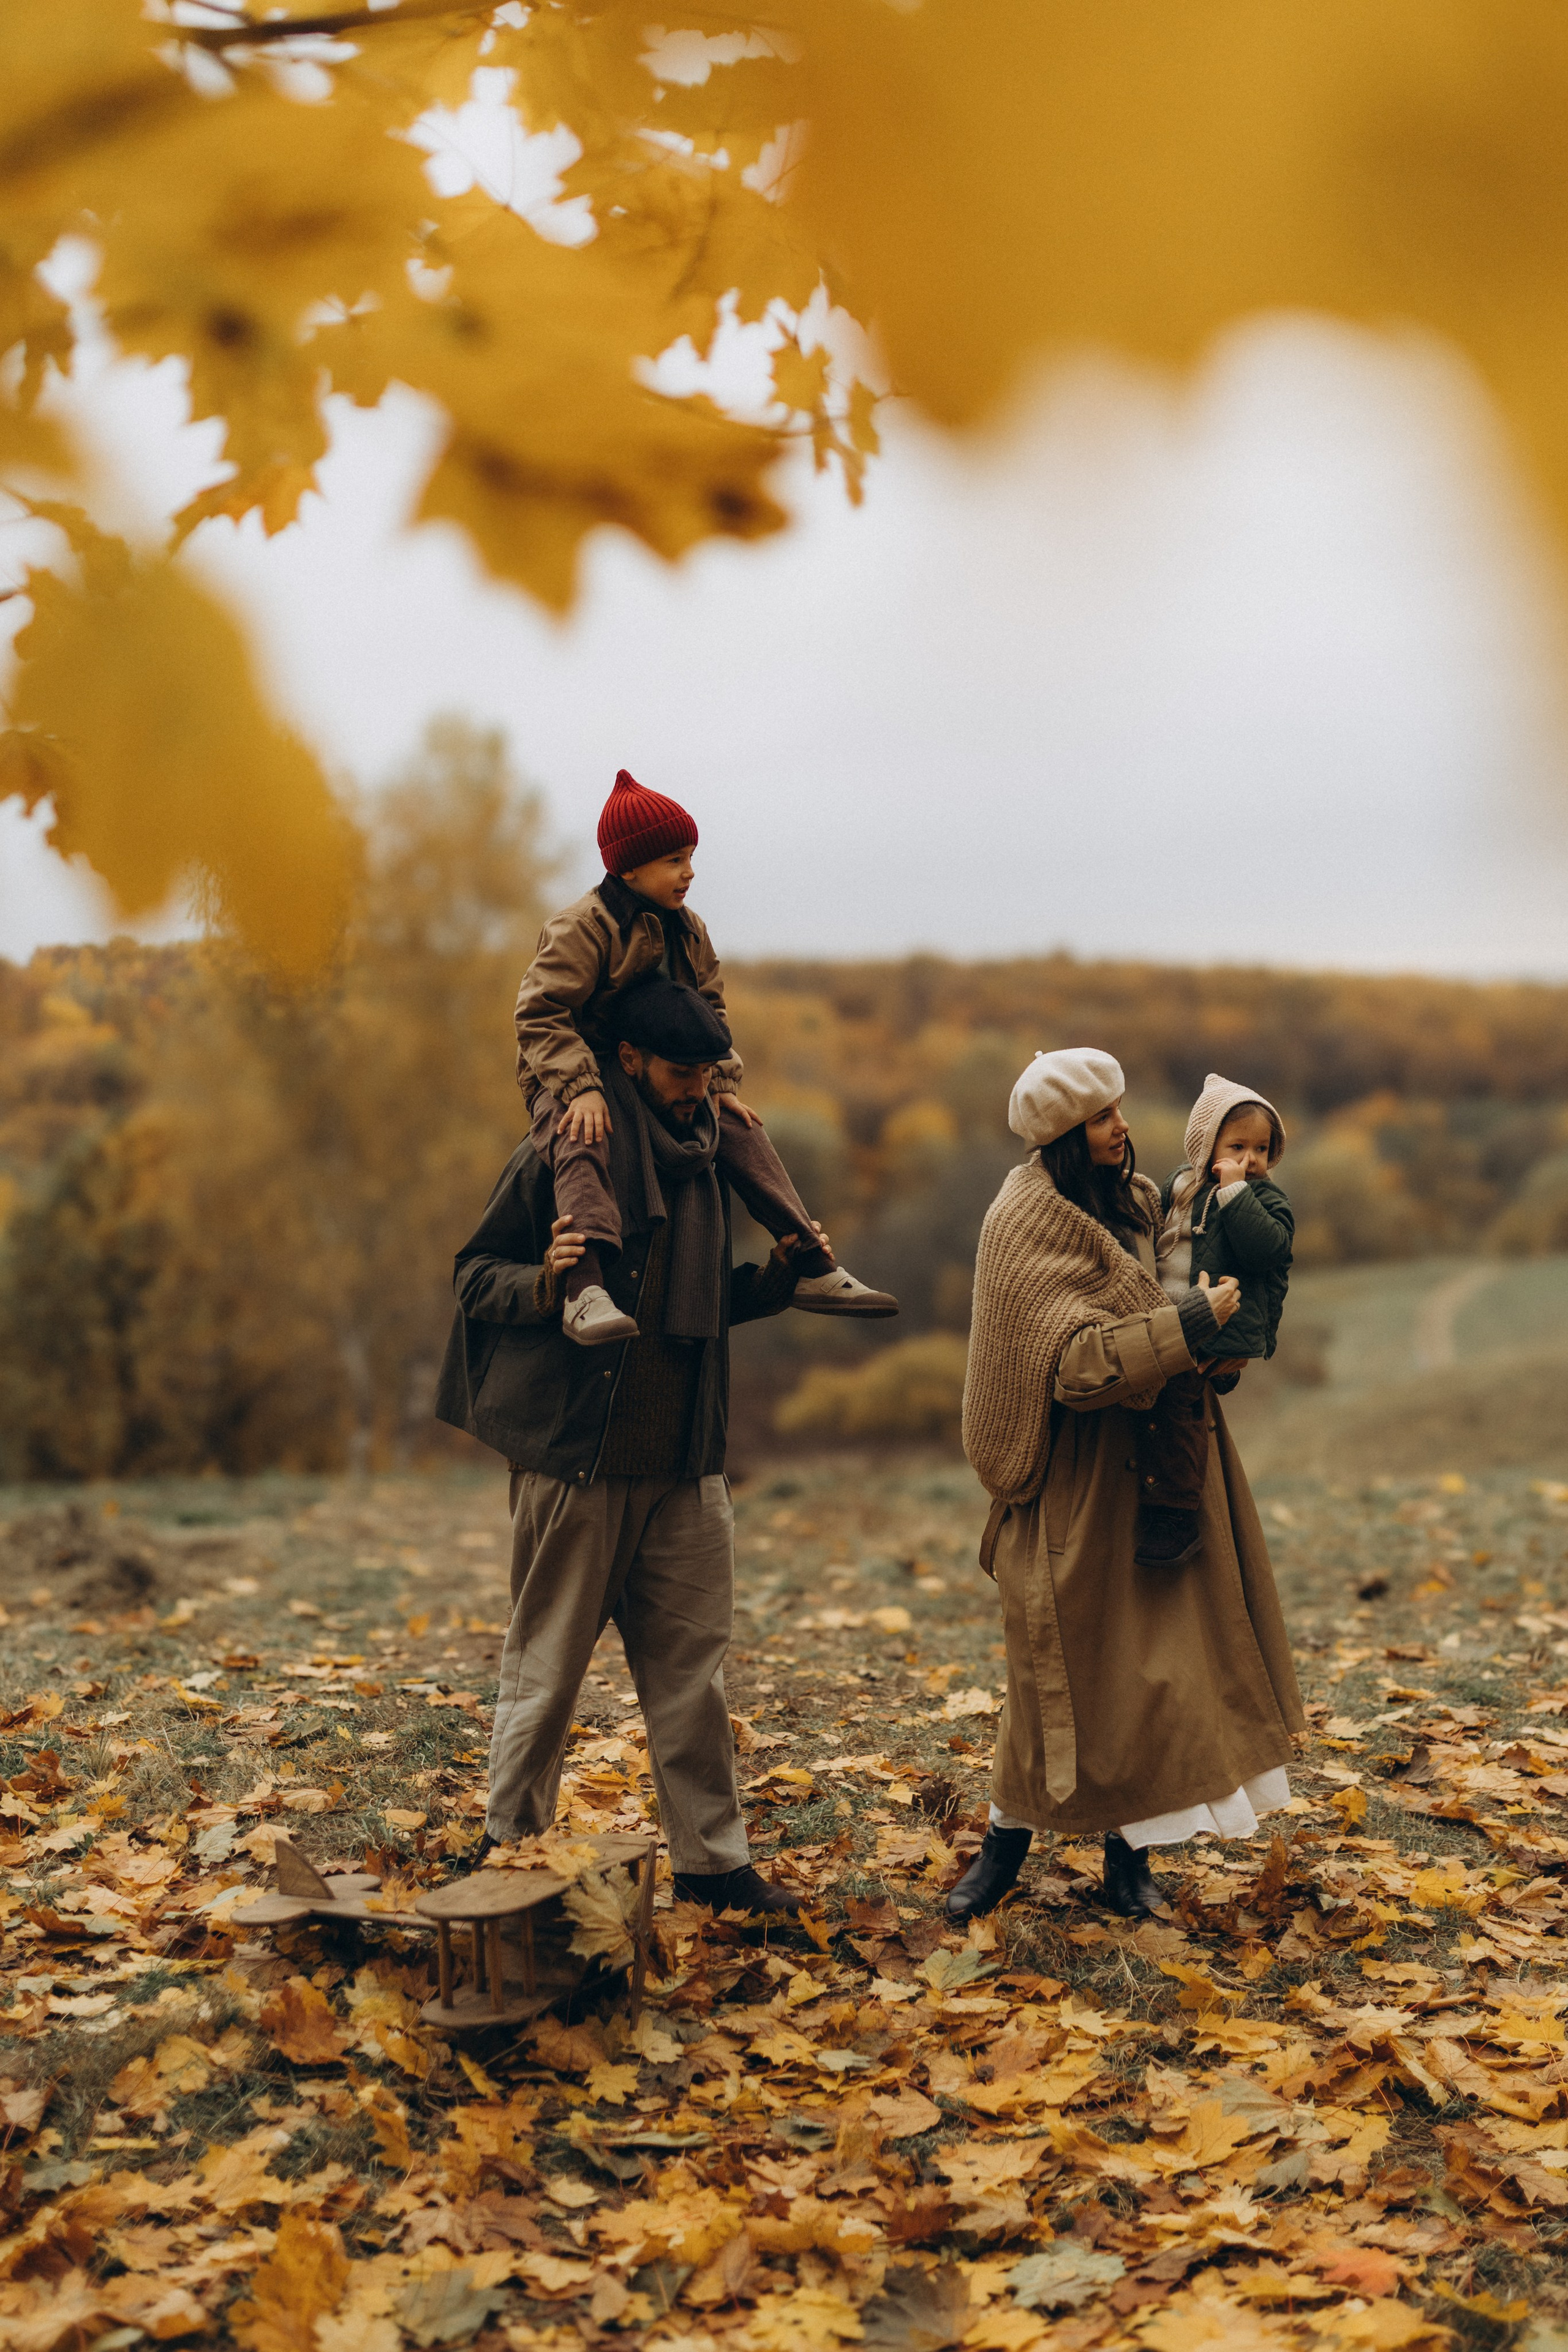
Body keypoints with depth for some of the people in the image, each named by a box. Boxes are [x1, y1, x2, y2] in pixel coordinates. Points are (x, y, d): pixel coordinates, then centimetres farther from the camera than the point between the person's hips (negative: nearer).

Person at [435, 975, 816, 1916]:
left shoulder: (707, 1160, 12)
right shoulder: (560, 1159, -6)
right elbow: (475, 1275, -3)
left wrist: (778, 1273, 5)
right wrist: (545, 1281, -22)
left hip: (687, 1466, 5)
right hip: (574, 1458, -5)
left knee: (694, 1669, 8)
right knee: (549, 1669, 4)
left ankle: (713, 1857, 17)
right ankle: (511, 1852, 19)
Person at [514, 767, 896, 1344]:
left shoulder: (688, 931, 8)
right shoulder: (582, 926, -16)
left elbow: (709, 1013, 15)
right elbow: (541, 1014, -21)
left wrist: (721, 1083, 0)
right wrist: (580, 1088, -33)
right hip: (565, 1079, -7)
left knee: (740, 1131, -3)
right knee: (582, 1147, -37)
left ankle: (812, 1269, 1)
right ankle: (585, 1291, -53)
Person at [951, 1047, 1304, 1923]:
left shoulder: (1134, 1197, 8)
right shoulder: (1030, 1224, -16)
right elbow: (1075, 1361, -24)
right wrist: (1191, 1322, -22)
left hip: (1149, 1467, 7)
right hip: (1075, 1480, -7)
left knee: (1154, 1652, 6)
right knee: (1070, 1661, 0)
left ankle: (1130, 1849, 16)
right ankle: (1010, 1838, 17)